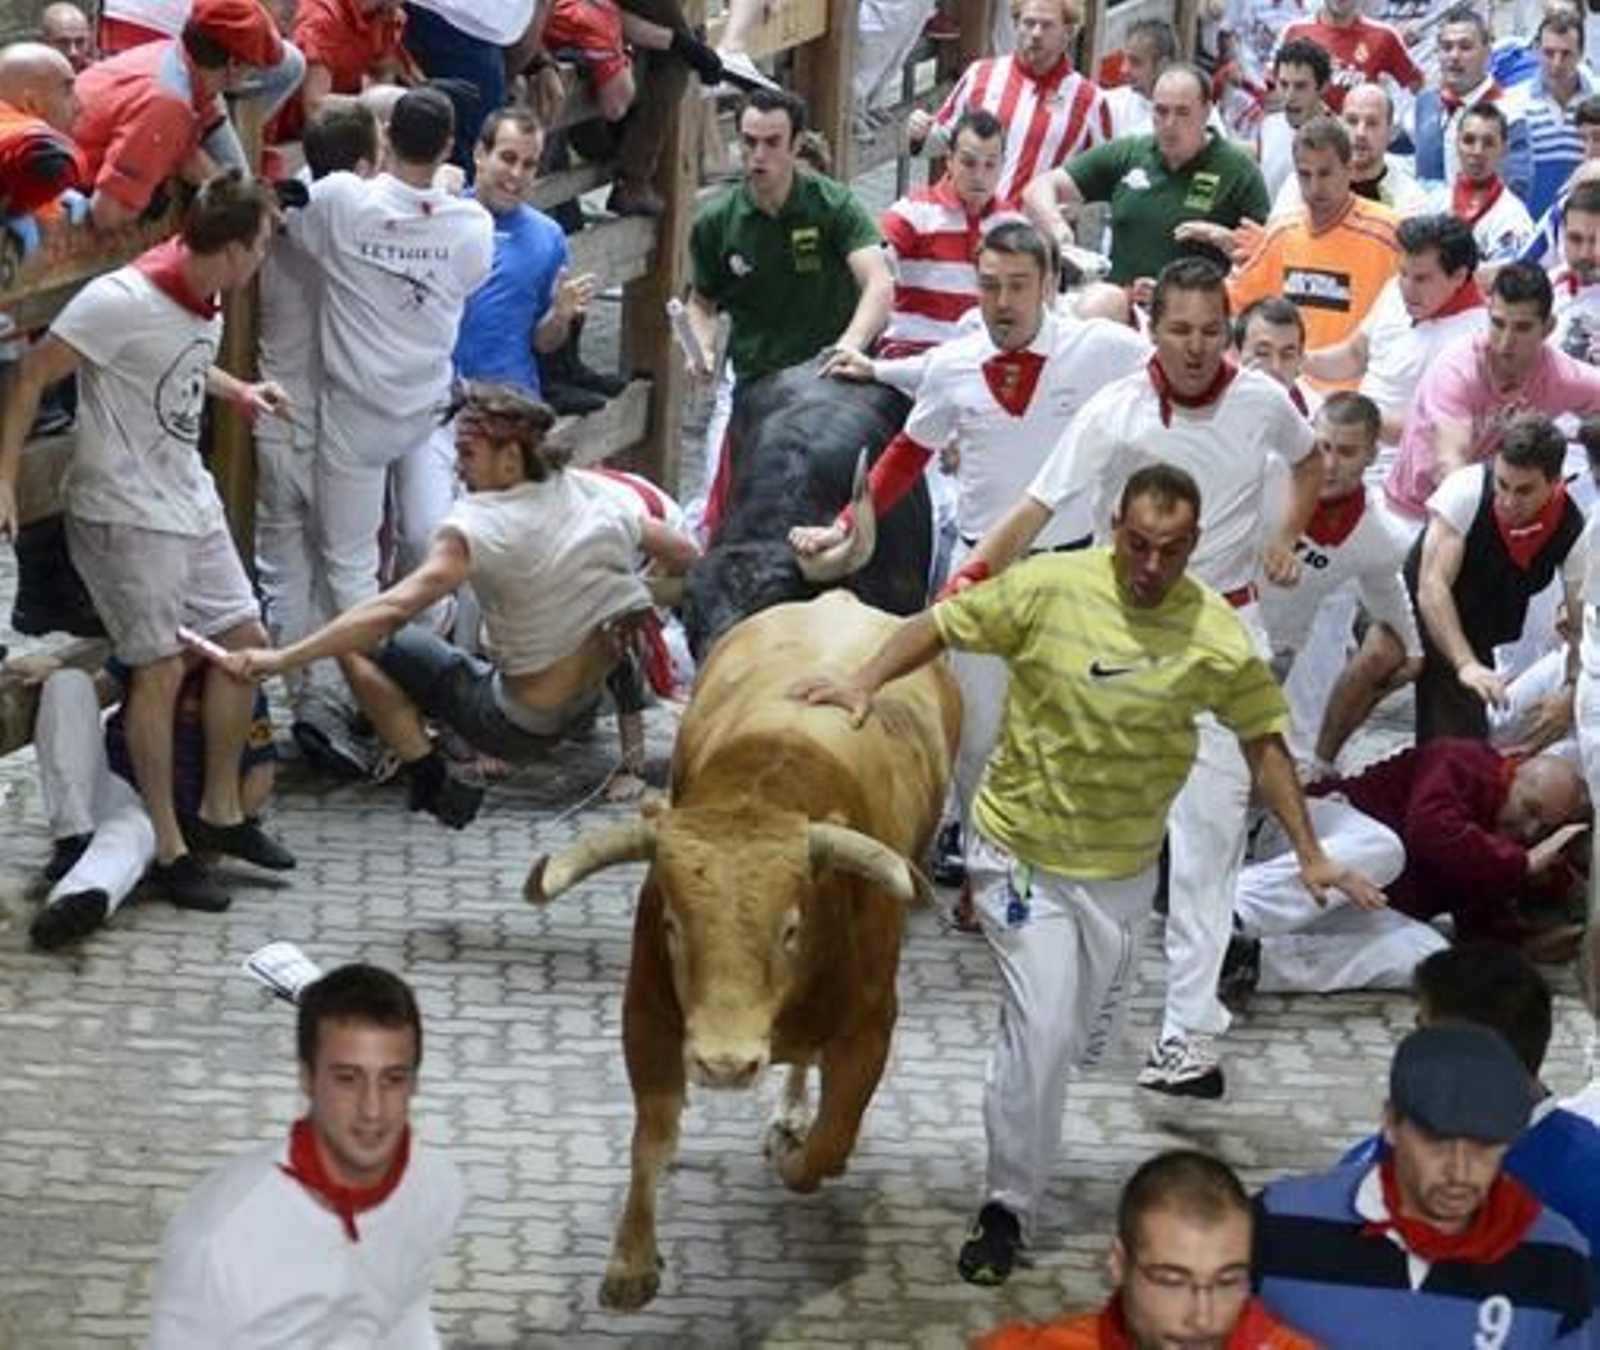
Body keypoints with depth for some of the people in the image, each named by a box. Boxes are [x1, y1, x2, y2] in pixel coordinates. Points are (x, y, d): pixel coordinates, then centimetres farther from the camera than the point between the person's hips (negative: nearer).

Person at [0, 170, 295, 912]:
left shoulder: (202, 300, 1)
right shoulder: (123, 301, -24)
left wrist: (238, 391, 10)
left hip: (189, 497, 9)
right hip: (126, 511, -9)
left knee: (244, 640, 11)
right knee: (162, 669, -6)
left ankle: (220, 811, 26)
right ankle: (168, 847, 5)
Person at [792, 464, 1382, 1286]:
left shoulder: (1217, 637, -11)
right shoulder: (1050, 588, -18)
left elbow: (1263, 743, -1)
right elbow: (941, 627, -8)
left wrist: (1309, 855, -3)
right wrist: (864, 684, -21)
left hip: (1123, 869, 3)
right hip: (1023, 851, -3)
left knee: (1089, 1040, 17)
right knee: (1044, 1030, -12)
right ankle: (1006, 1210, 4)